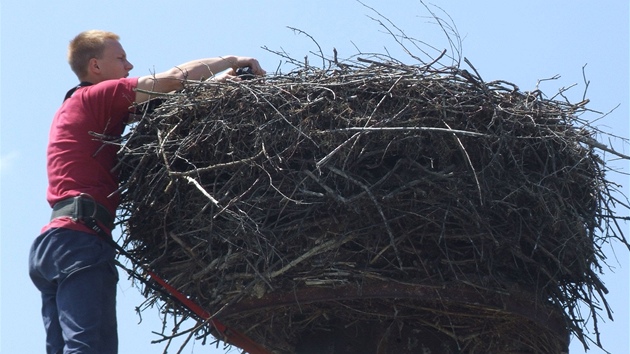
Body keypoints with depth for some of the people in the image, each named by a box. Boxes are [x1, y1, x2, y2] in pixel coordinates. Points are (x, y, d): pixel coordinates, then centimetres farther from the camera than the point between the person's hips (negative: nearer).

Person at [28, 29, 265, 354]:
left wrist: (214, 81, 16)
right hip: (80, 240, -10)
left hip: (51, 242, 10)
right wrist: (231, 61, 8)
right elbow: (175, 77, -5)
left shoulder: (72, 108, 28)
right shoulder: (95, 97, 1)